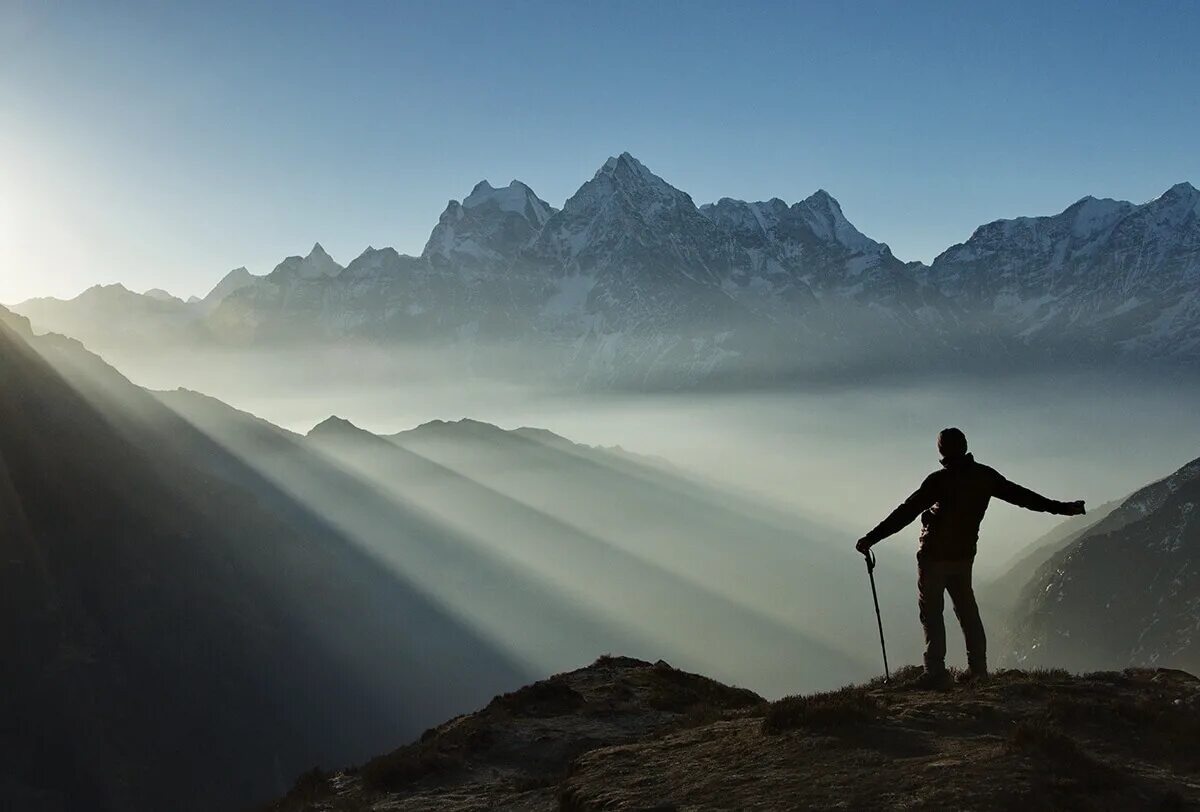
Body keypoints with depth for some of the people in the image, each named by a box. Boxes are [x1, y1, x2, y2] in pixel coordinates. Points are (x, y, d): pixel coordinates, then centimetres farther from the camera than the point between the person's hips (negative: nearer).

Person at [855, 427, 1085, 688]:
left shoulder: (940, 480, -16)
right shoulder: (985, 476, 0)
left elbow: (906, 512, -20)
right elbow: (1021, 495, 9)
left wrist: (871, 538, -19)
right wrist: (1062, 508, 21)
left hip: (934, 555, -6)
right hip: (964, 555, 6)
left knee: (931, 610, 0)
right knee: (966, 609, 18)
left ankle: (936, 672, -5)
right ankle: (977, 666, 22)